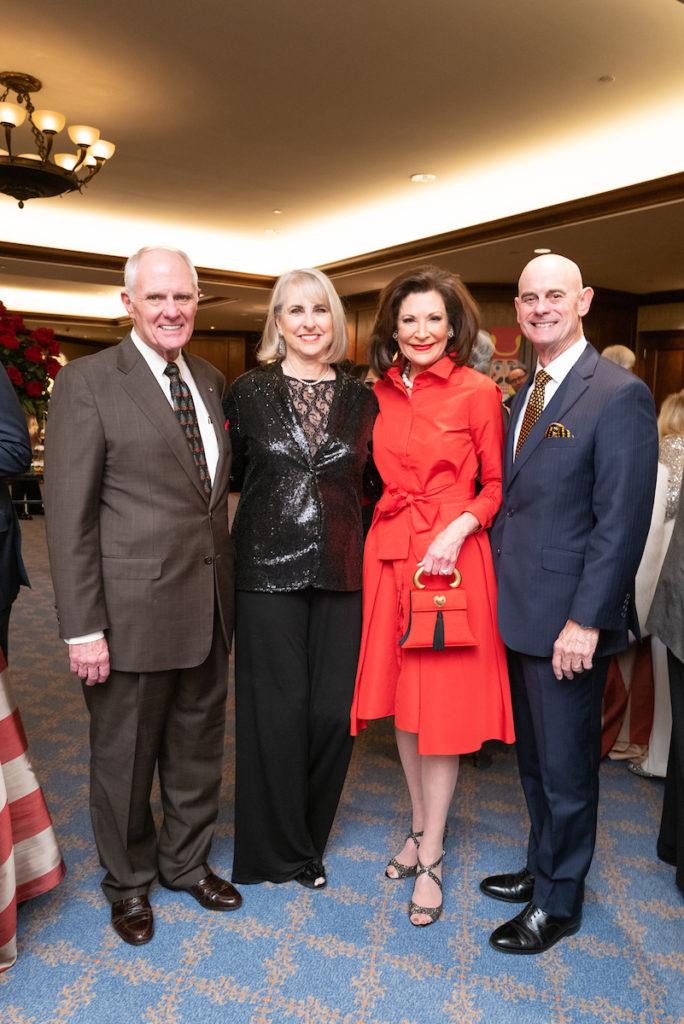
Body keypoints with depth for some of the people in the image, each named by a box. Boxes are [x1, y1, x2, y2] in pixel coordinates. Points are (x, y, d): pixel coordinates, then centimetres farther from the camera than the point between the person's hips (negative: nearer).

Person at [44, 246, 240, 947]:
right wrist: (82, 628, -14)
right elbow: (68, 516, -12)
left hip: (209, 607, 6)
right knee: (124, 757, 14)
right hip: (132, 611, -5)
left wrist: (226, 586, 10)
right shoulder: (87, 382, -9)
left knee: (199, 749, 20)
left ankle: (188, 861, 44)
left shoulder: (210, 381, 10)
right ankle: (128, 882, 40)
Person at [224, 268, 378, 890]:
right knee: (277, 711, 5)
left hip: (340, 575, 3)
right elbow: (230, 475, 9)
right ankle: (278, 850, 28)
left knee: (334, 712, 6)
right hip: (268, 572, -2)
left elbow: (372, 483, 14)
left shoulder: (361, 400, 8)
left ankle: (307, 838, 31)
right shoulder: (249, 392, 2)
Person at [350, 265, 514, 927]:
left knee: (442, 702, 3)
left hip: (451, 554, -5)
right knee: (401, 699, 14)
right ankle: (421, 827, 35)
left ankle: (431, 857, 22)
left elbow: (496, 483, -1)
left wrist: (459, 527, -16)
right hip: (388, 551, 5)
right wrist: (391, 527, 4)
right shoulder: (382, 392, 8)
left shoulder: (478, 391, -6)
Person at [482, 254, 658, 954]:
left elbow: (622, 522, -18)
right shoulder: (522, 395, 12)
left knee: (566, 766, 10)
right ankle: (542, 868, 43)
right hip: (518, 611, 8)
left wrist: (586, 621, -19)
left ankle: (558, 903, 31)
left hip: (568, 620, -7)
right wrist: (499, 590, 7)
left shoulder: (619, 395, -13)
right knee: (533, 758, 22)